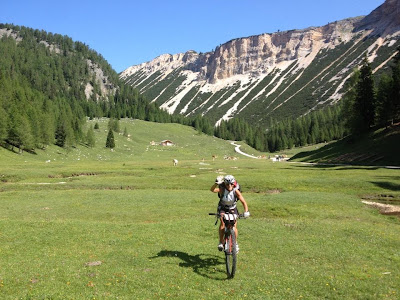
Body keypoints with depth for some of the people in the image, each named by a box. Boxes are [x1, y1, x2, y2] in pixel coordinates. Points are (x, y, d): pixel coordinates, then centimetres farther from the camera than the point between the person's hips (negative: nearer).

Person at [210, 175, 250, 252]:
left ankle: (235, 243, 15)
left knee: (234, 226, -8)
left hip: (232, 209, 1)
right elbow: (212, 190, -45)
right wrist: (216, 183, -64)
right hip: (222, 208, -1)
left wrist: (246, 211, -44)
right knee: (222, 223, -24)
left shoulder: (236, 191, -25)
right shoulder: (222, 189, -26)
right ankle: (221, 242, -9)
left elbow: (243, 202, -28)